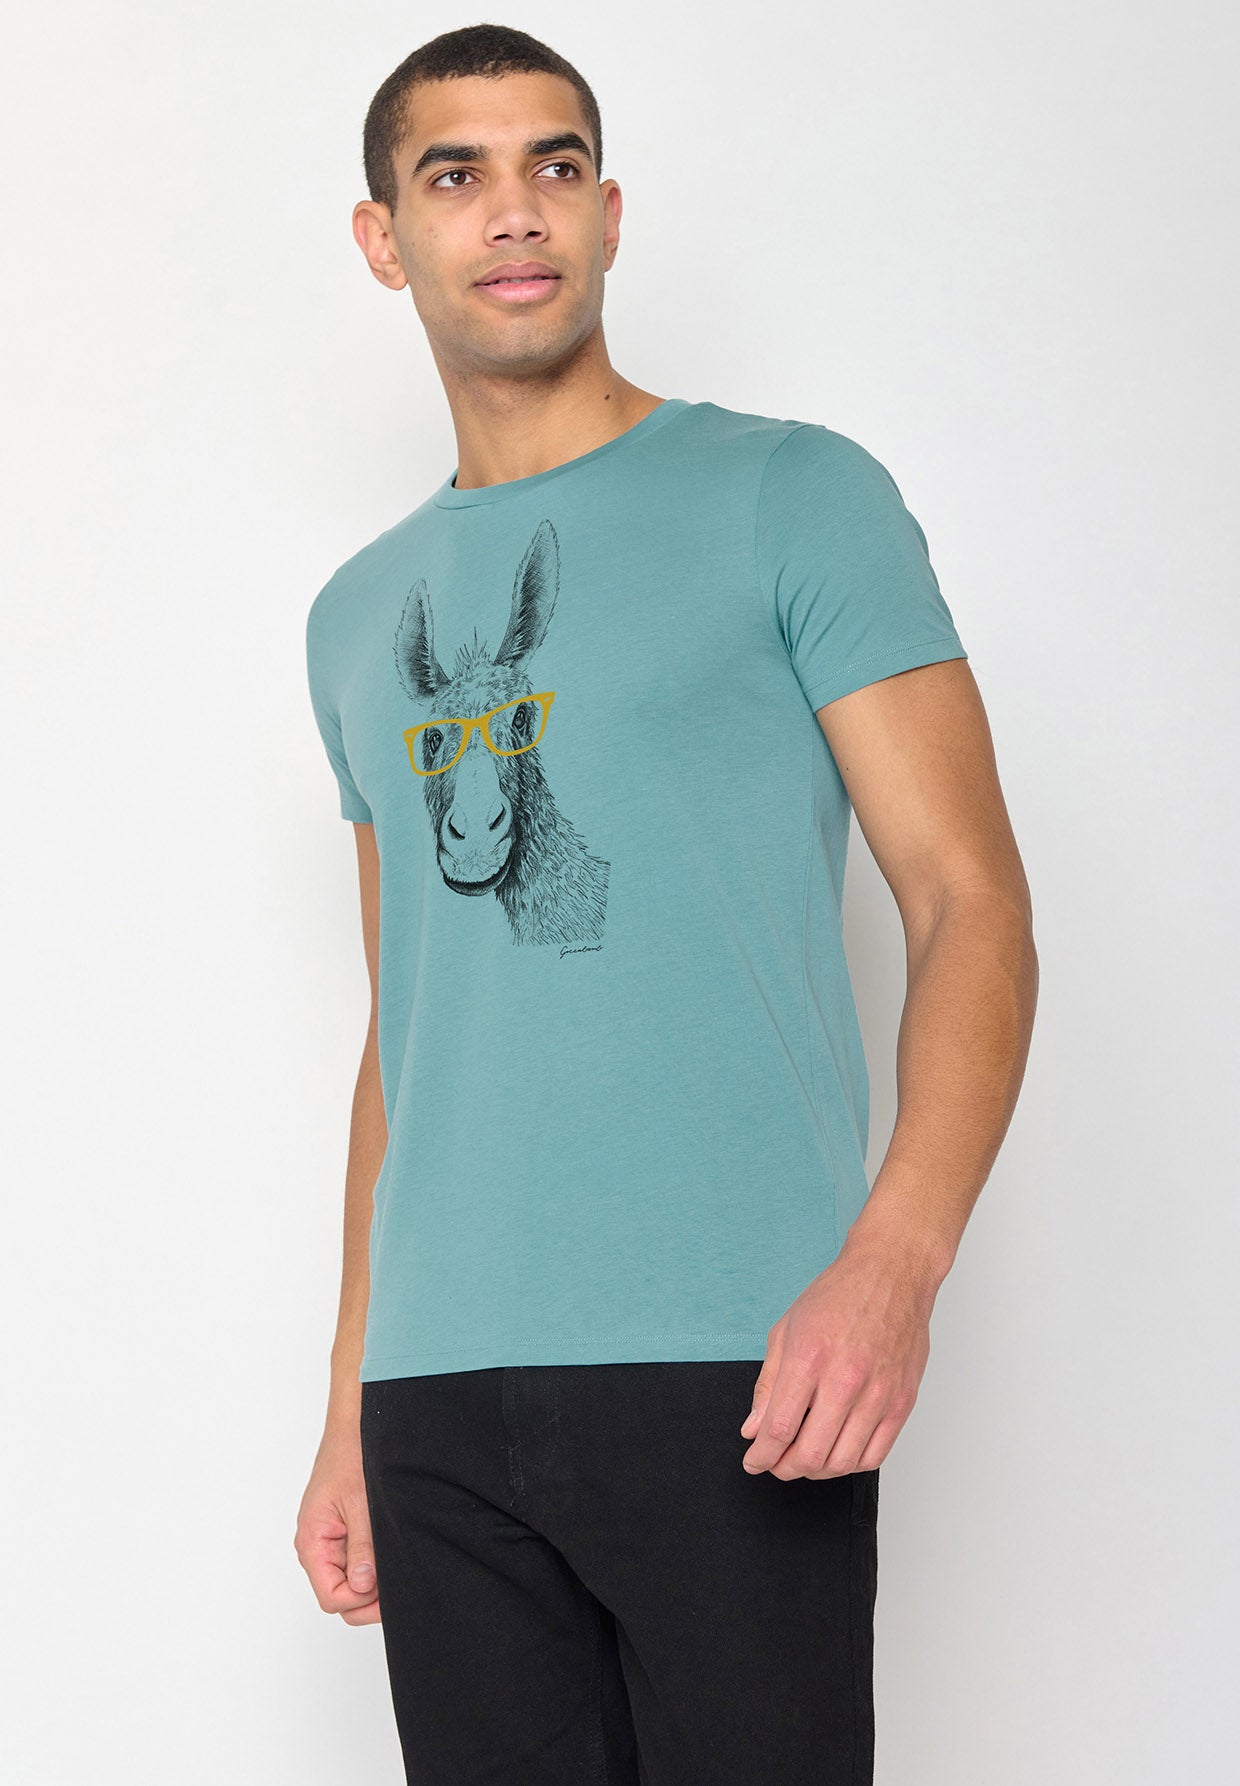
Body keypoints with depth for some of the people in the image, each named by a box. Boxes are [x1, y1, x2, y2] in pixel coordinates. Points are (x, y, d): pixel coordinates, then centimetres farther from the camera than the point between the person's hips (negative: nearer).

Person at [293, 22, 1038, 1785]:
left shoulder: (792, 498, 3)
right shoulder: (360, 617, 19)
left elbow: (970, 899, -5)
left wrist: (897, 1258, -21)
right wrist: (350, 1406, 16)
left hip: (728, 1372, -4)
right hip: (438, 1394, 5)